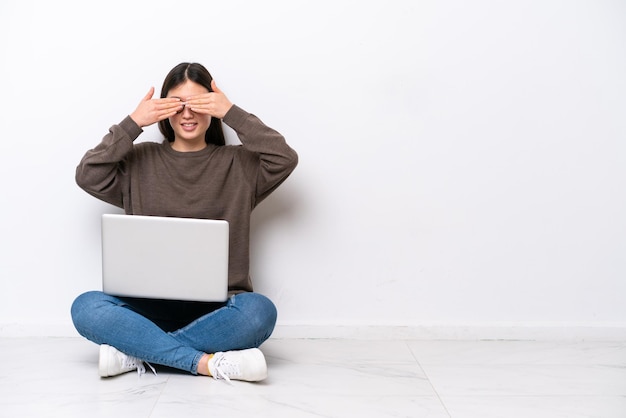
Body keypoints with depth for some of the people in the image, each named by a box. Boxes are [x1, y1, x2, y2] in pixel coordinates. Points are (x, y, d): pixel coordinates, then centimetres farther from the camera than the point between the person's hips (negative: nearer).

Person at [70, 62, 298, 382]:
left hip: (217, 309, -1)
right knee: (86, 307, -28)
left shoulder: (238, 163, 9)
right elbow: (88, 177, -2)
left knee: (259, 311, -34)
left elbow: (285, 159, -8)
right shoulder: (140, 161, 12)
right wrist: (132, 124, -6)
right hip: (151, 305, 1)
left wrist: (233, 114, -8)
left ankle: (136, 351, -23)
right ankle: (207, 362, -30)